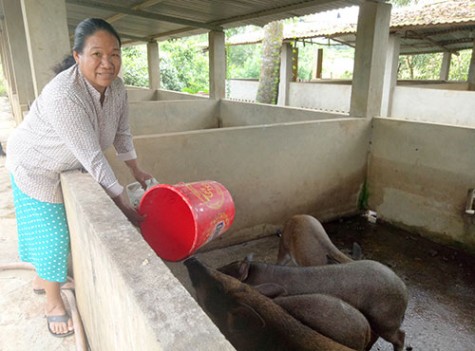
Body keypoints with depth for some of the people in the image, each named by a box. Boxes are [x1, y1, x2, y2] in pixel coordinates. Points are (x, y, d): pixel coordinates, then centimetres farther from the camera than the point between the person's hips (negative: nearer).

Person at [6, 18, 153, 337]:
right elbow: (92, 157, -37)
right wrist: (124, 203, -32)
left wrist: (138, 172, 5)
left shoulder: (117, 88, -16)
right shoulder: (63, 96, -38)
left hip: (67, 165, 7)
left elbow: (122, 134, -2)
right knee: (50, 234, 2)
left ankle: (43, 277, 47)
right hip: (36, 167, -7)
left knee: (60, 227, 21)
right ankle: (53, 302, 25)